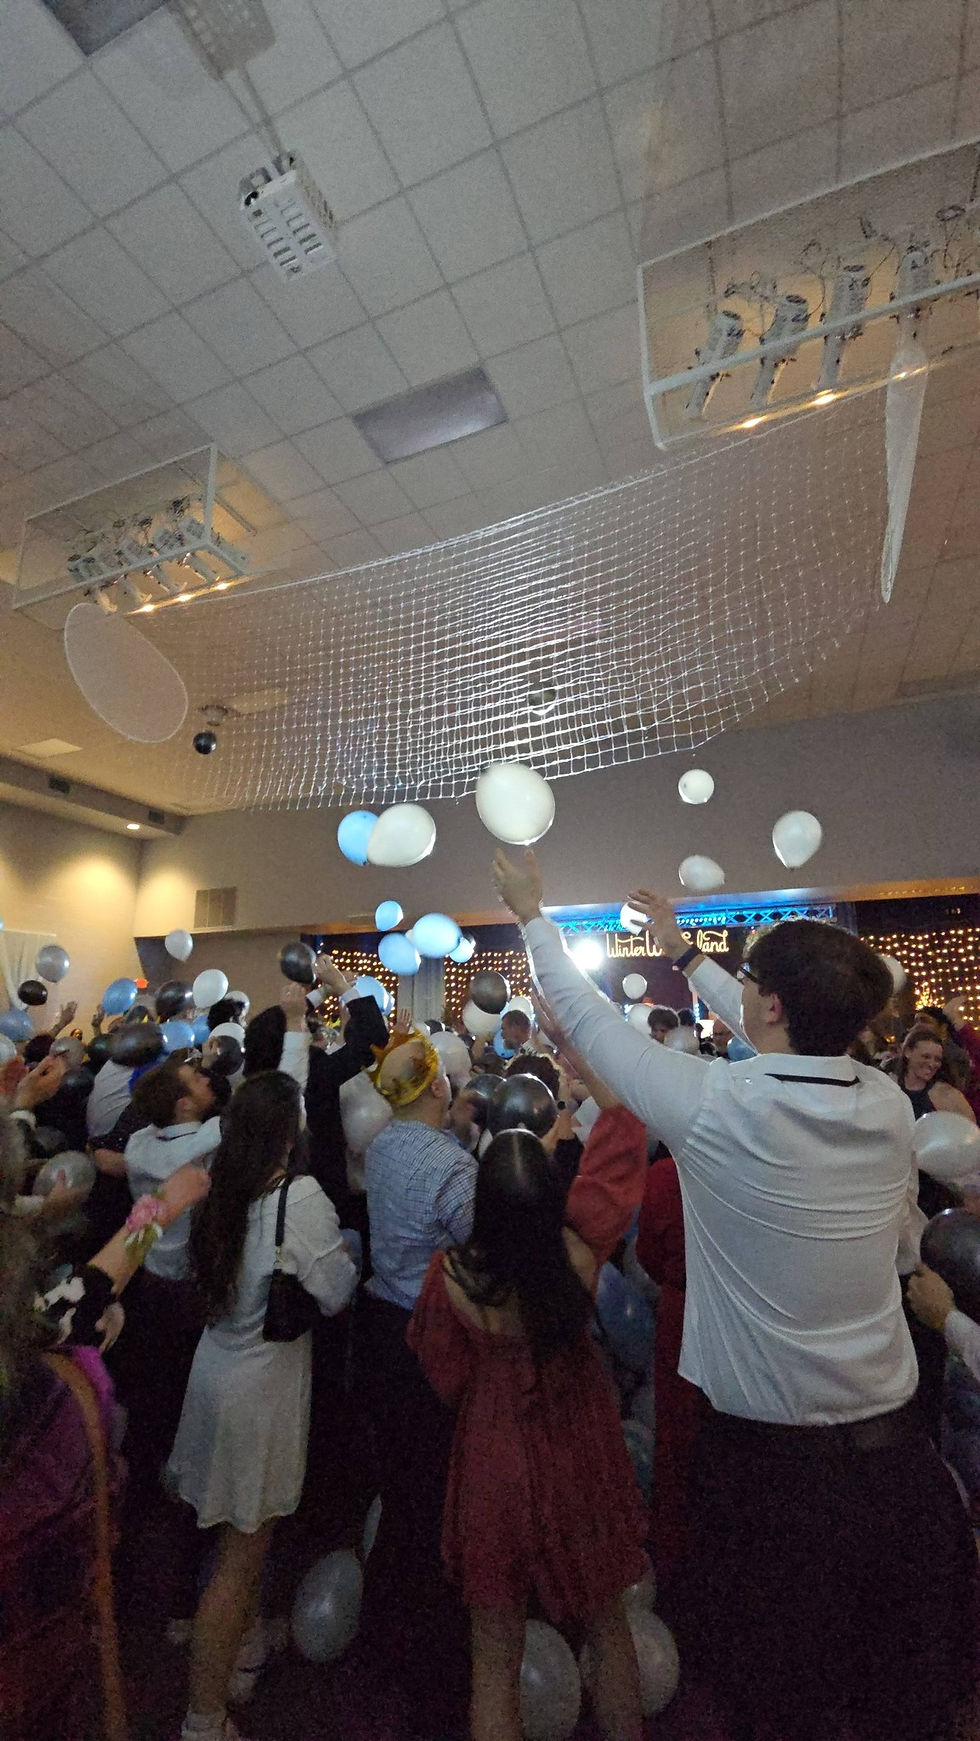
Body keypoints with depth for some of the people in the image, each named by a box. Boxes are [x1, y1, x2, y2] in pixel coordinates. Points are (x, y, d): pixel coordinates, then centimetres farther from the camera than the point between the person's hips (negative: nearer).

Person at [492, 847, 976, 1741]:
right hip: (897, 1456, 5)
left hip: (769, 1461, -4)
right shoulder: (889, 1104, -12)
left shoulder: (713, 1105, -28)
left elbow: (586, 1015, -16)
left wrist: (532, 913, -1)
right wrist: (685, 953, 15)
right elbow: (789, 1048, 5)